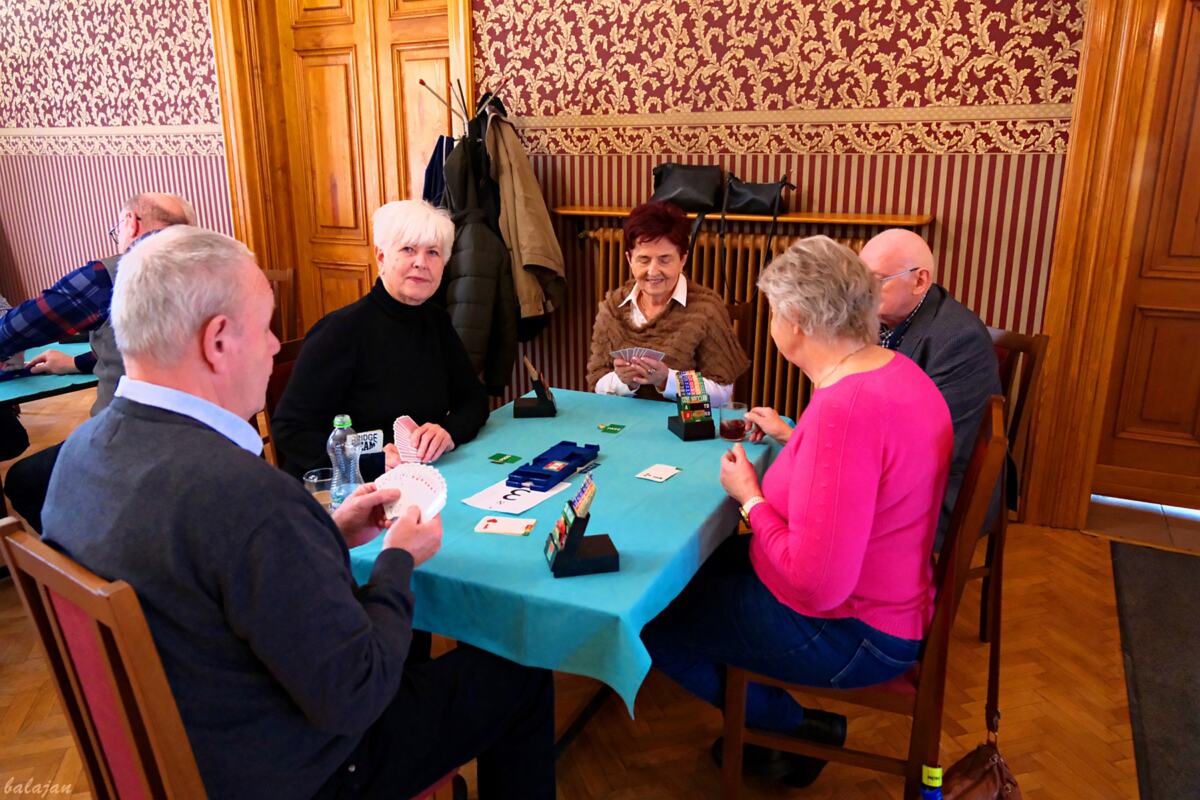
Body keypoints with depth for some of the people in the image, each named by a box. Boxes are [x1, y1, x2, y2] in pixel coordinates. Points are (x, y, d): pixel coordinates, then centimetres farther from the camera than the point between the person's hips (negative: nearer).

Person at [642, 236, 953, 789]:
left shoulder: (845, 408, -33)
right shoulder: (896, 369, -1)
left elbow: (815, 583, -33)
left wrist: (749, 495, -19)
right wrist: (789, 439, 14)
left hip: (848, 632, -10)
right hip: (881, 595, 10)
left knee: (653, 621, -1)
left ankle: (798, 725, 15)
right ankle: (807, 712, 24)